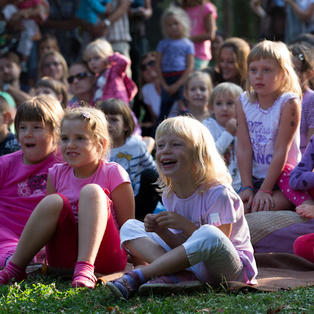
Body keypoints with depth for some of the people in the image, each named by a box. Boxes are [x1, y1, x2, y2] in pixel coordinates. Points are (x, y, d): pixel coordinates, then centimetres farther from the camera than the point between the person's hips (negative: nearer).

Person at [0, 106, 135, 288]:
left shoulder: (113, 174, -3)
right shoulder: (58, 174, 8)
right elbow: (48, 219, 15)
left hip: (106, 258, -3)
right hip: (65, 258, 3)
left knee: (92, 191, -24)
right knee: (54, 202, -22)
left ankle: (85, 268, -39)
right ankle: (15, 268, -18)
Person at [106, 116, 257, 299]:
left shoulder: (217, 193, -17)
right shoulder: (170, 196, 3)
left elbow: (217, 244, -18)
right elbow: (184, 248, 2)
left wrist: (185, 225, -25)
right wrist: (161, 231, -16)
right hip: (193, 265, 7)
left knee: (208, 234, -41)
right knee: (129, 227, 1)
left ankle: (136, 277, -30)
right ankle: (180, 276, -24)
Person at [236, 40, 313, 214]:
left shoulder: (289, 103, -14)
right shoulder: (242, 102, 2)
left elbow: (281, 150, -16)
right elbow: (244, 148, -3)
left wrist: (264, 191, -17)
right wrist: (248, 187, -10)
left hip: (283, 177, -5)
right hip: (255, 178, 5)